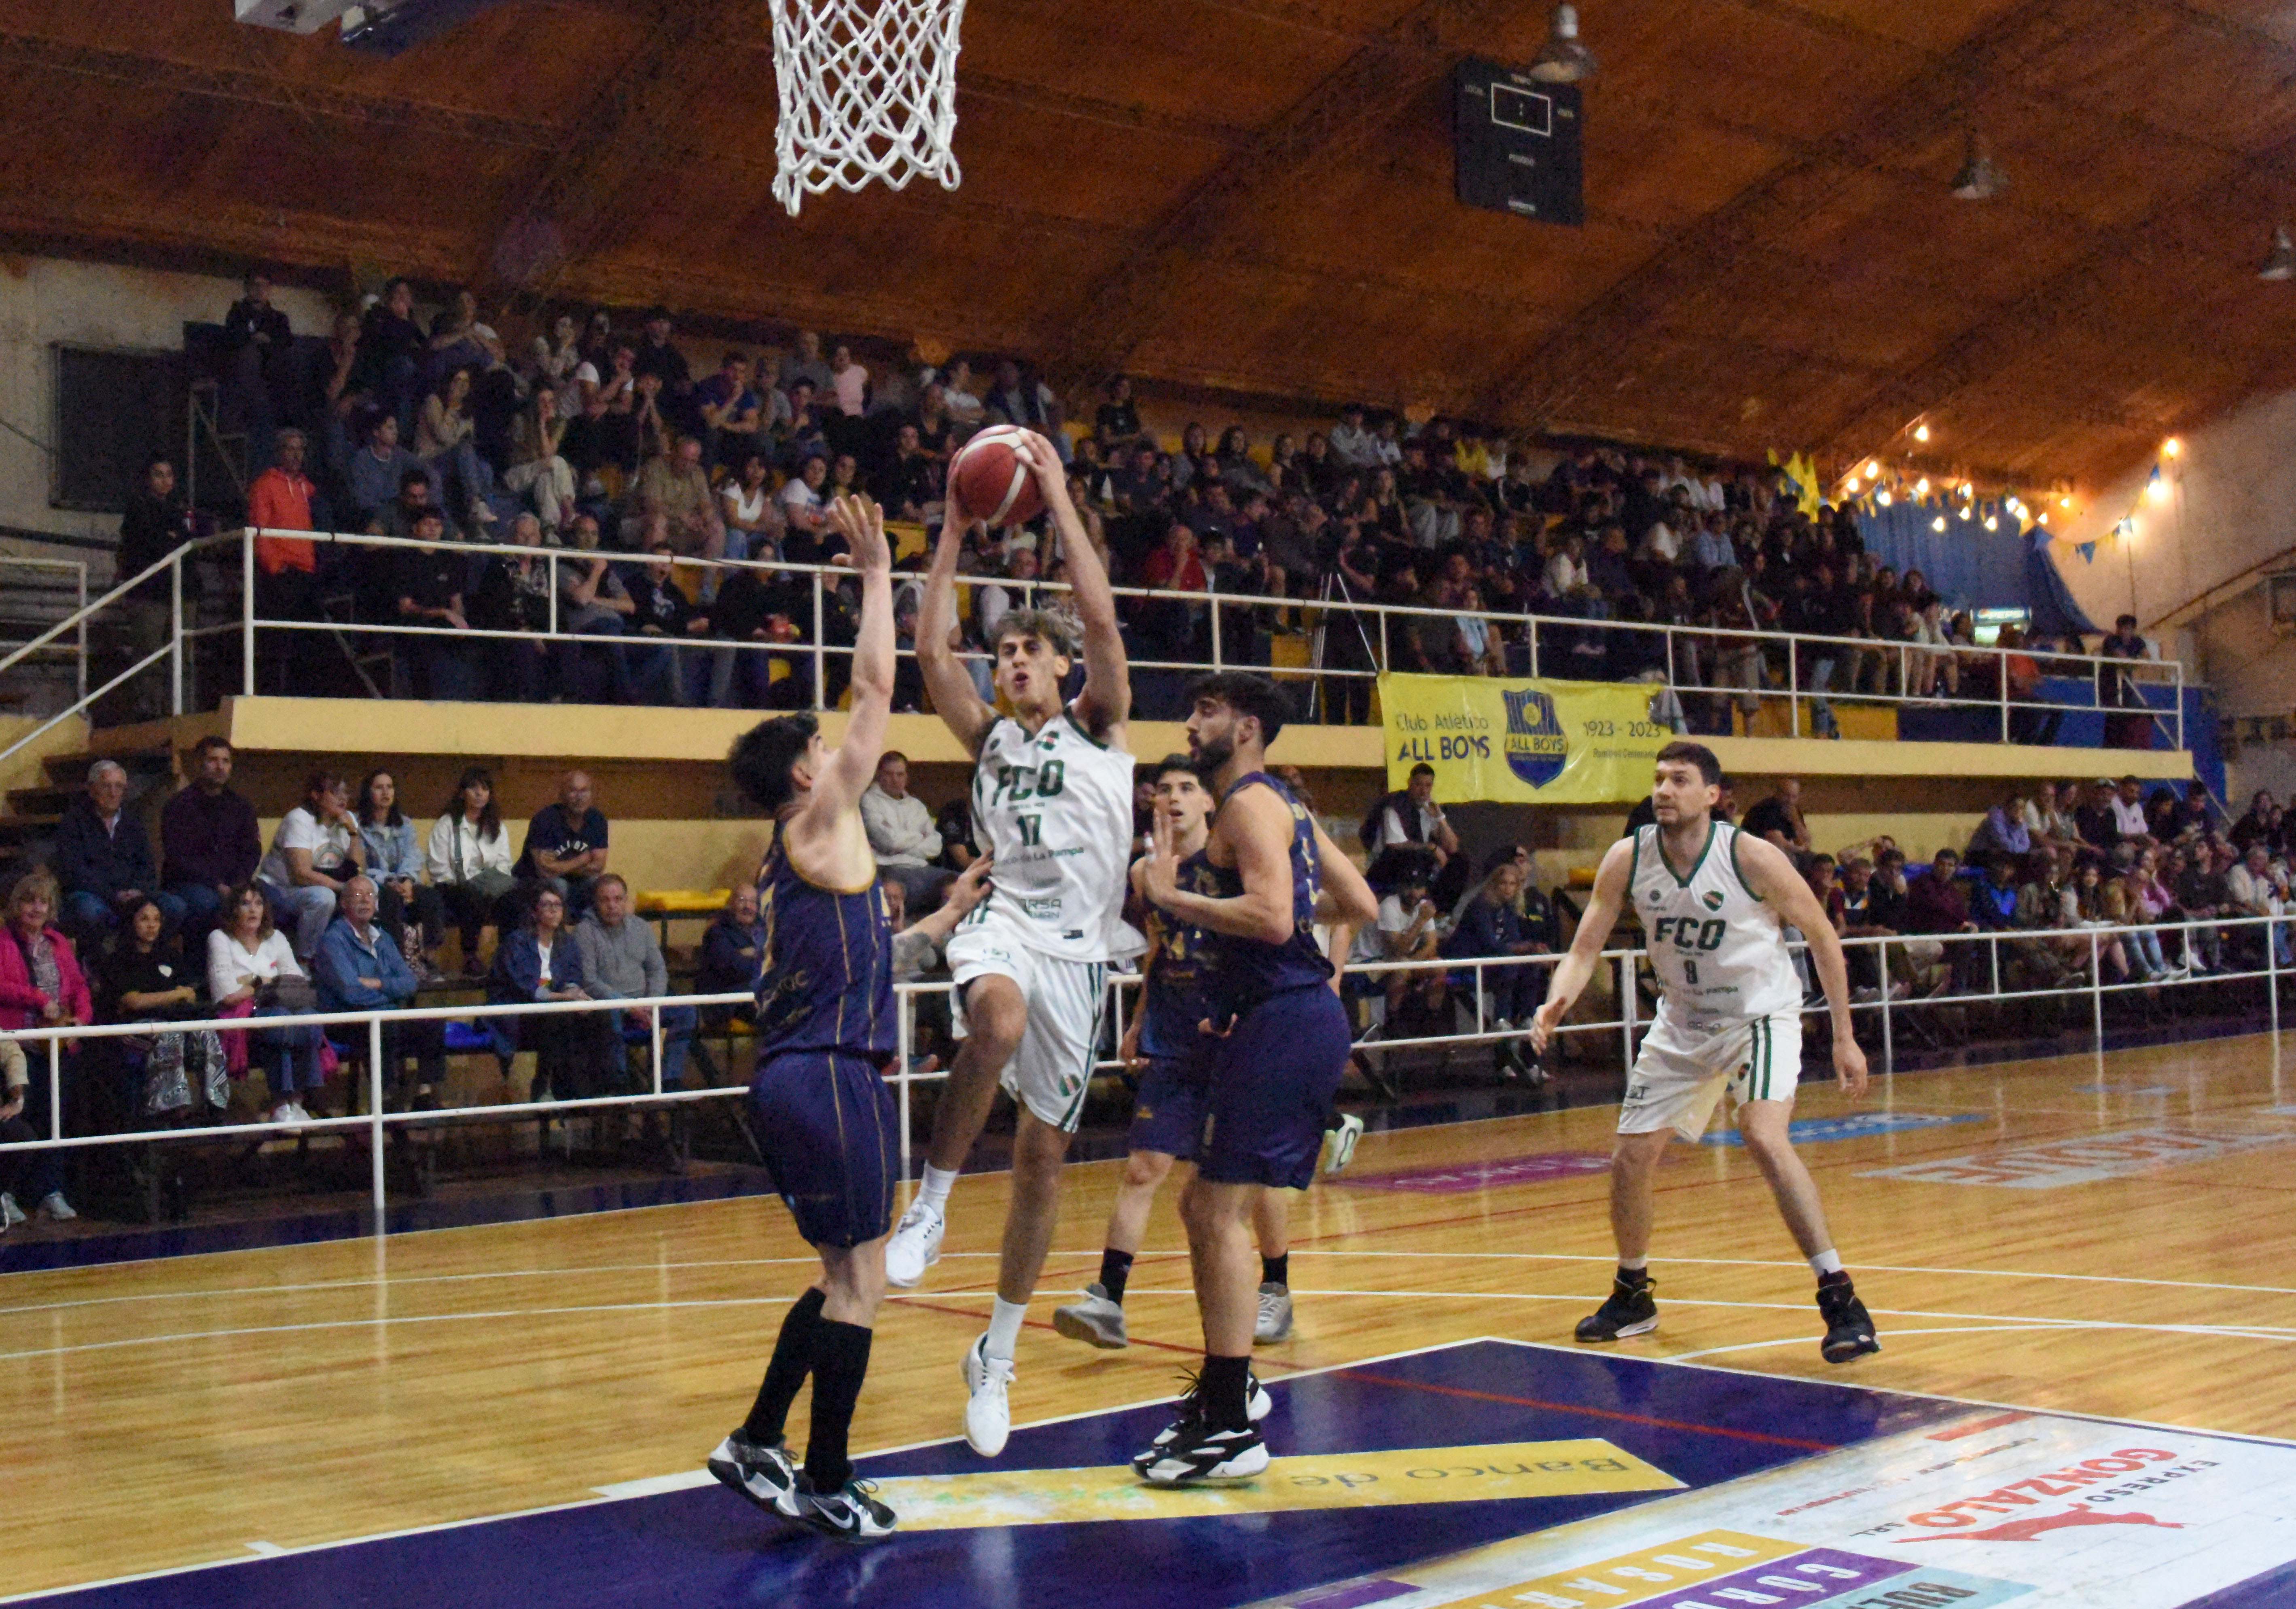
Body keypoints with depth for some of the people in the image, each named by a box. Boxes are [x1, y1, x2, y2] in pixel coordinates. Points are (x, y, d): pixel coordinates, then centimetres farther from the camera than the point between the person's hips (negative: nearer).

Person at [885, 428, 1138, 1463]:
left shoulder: (1099, 726, 7)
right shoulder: (989, 737, 14)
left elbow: (1103, 619, -8)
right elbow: (930, 650, 2)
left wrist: (1057, 496, -6)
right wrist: (956, 528, 2)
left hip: (1078, 948, 0)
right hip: (1005, 923, 0)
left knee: (1044, 1155, 6)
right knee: (998, 1020, -39)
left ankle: (997, 1355, 20)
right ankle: (931, 1205, -23)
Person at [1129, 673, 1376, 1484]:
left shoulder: (1249, 803, -10)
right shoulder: (1285, 805, 21)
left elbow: (1272, 918, -24)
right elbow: (1359, 905, 23)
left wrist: (1169, 896, -16)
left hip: (1283, 1022, -10)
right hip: (1301, 1016, 10)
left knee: (1219, 1212, -10)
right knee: (1205, 1206, 15)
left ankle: (1231, 1428, -9)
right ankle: (1221, 1389, 23)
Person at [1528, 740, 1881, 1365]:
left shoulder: (1754, 857, -22)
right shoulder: (1627, 860, -12)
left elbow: (1822, 937, -10)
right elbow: (1585, 947, -7)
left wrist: (1844, 1037, -9)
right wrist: (1557, 1004, -29)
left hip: (1761, 1015, -5)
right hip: (1683, 1022, 5)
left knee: (1764, 1138, -28)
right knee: (1630, 1160, 5)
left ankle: (1840, 1300, -20)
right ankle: (1633, 1296, 29)